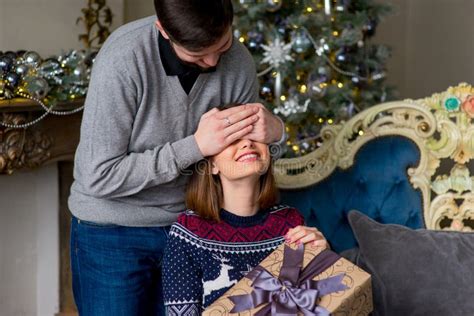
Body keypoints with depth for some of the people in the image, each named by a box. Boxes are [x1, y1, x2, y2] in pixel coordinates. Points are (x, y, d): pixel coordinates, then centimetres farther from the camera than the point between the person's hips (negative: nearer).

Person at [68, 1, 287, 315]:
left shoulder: (239, 62, -12)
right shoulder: (123, 60, -26)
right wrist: (196, 146, -27)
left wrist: (273, 131, -18)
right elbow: (99, 177, -24)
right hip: (112, 231, -3)